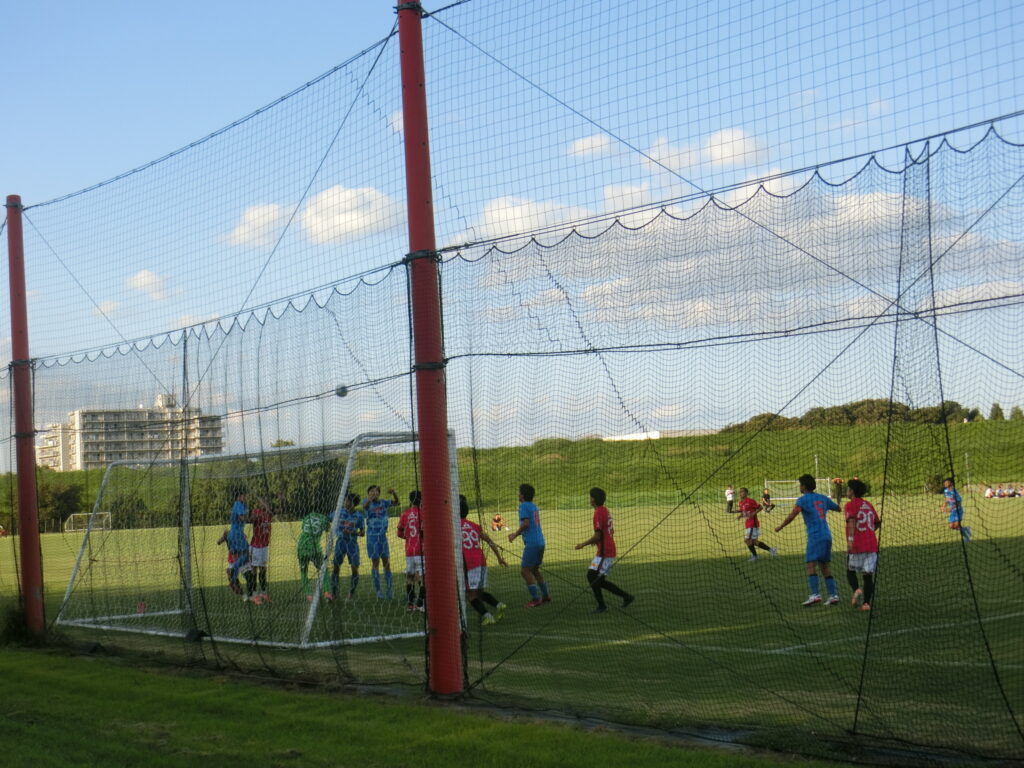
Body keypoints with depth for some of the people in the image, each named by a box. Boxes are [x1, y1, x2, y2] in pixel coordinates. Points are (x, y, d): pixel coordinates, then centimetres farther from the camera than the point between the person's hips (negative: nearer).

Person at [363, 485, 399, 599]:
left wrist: (394, 493, -23)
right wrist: (370, 498, -47)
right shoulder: (368, 503, -5)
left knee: (386, 561, 4)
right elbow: (365, 506, -28)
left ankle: (389, 586, 11)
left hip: (383, 535, 3)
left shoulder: (383, 502, 4)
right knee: (375, 562, -2)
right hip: (372, 536, -3)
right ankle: (378, 590, 2)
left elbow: (397, 502, -4)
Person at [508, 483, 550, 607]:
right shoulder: (534, 506, 17)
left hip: (531, 543, -9)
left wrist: (515, 534, -7)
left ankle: (535, 598, -8)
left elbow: (525, 523, -19)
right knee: (535, 570, 20)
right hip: (540, 541, 9)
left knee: (525, 570, -6)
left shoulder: (524, 506, -9)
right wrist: (516, 533, 24)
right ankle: (545, 596, 25)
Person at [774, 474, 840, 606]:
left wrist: (779, 527, -3)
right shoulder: (822, 498, 15)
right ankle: (833, 595, 9)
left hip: (815, 536, -7)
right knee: (824, 566, 13)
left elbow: (792, 516, -14)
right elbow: (838, 508, 29)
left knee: (811, 565, -10)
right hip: (827, 535, 7)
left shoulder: (803, 500, -3)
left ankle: (815, 594, -23)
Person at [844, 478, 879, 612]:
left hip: (856, 546, -5)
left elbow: (852, 521, -22)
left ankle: (856, 589, -14)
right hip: (872, 544, 5)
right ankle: (867, 603, 2)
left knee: (850, 571, 12)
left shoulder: (850, 505, -5)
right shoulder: (869, 505, 14)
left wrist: (850, 539, -31)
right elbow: (877, 523, 23)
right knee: (868, 574, 7)